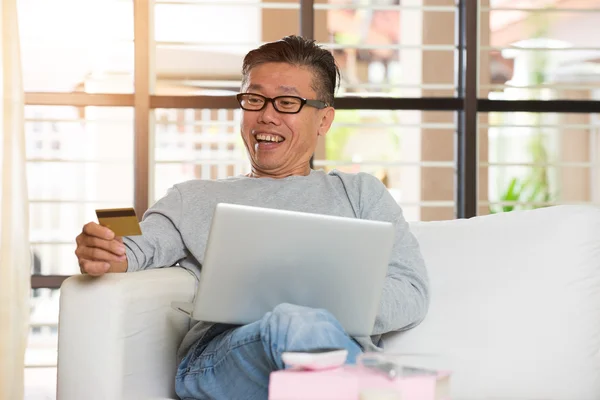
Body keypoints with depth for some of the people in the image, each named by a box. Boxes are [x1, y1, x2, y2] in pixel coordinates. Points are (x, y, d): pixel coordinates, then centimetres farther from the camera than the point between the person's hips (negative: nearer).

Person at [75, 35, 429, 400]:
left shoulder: (360, 193, 27)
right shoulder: (193, 199, 30)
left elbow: (412, 291, 13)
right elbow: (139, 248, 10)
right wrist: (100, 253, -17)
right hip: (219, 354, 1)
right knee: (295, 324, -38)